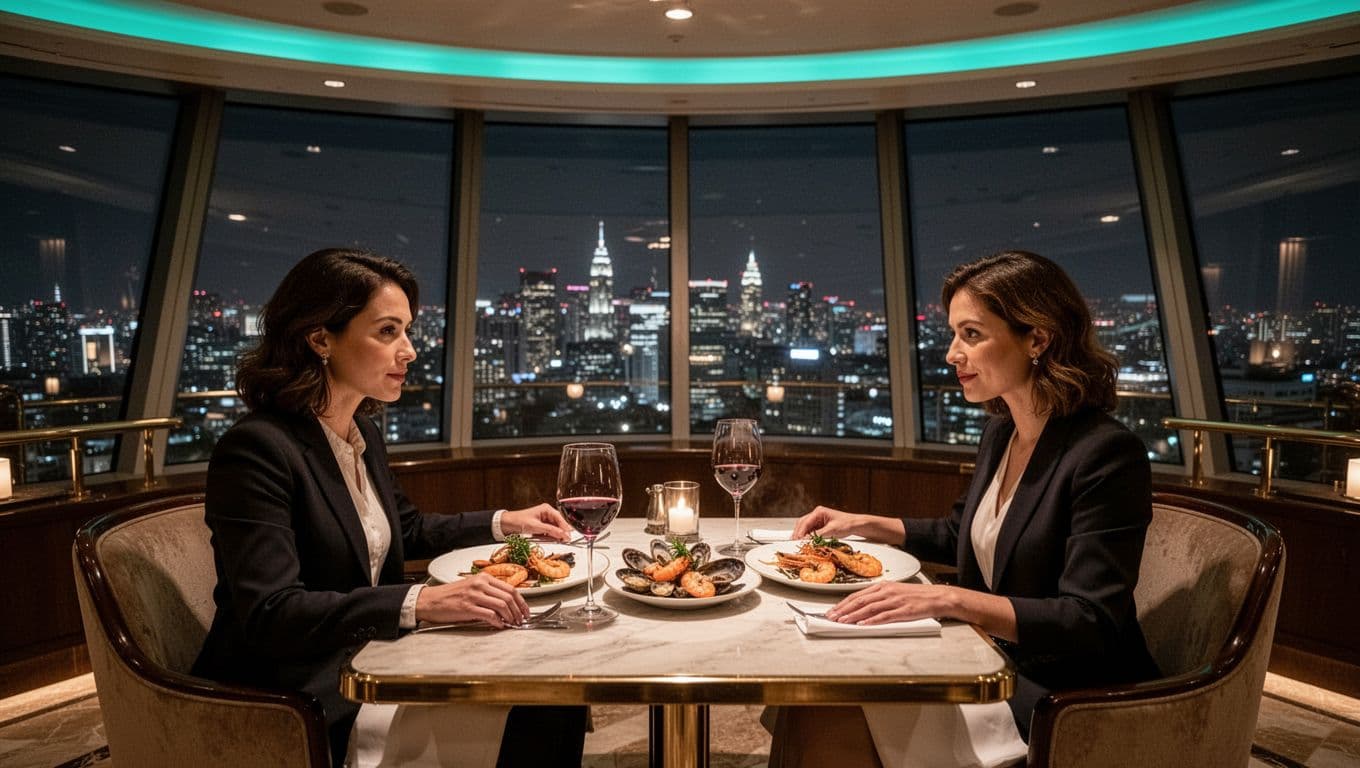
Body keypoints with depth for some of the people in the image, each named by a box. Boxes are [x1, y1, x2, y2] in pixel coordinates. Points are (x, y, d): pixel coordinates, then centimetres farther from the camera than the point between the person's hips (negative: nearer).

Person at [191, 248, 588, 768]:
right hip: (302, 696, -7)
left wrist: (502, 523, 12)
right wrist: (419, 602, -37)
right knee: (524, 717, -18)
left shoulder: (363, 432, 6)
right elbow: (270, 615, -28)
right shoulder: (255, 450, -20)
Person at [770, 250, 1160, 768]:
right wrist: (862, 525, 11)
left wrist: (949, 599, -32)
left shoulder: (1106, 455, -20)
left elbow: (1090, 624, -23)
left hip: (1064, 702, -7)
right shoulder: (1000, 432, 6)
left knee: (828, 715, -20)